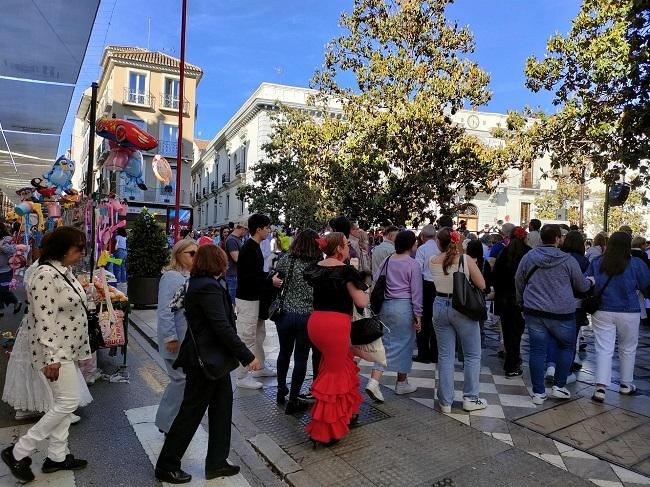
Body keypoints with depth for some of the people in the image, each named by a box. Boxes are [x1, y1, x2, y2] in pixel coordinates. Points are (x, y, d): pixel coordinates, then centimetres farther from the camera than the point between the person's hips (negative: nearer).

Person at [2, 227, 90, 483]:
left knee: (63, 403, 14)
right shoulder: (46, 275, -21)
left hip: (68, 350, 10)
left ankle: (57, 456, 26)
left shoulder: (66, 272, 9)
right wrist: (51, 358, -24)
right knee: (69, 402, -5)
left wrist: (81, 349, 20)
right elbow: (44, 320, -24)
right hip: (55, 352, -10)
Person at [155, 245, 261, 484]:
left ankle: (217, 463, 28)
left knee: (222, 407, 16)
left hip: (213, 357, 10)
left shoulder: (200, 283, 7)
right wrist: (247, 357, -23)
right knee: (191, 412, 6)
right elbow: (222, 327, -27)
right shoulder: (208, 287, -23)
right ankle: (166, 466, 24)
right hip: (206, 359, -10)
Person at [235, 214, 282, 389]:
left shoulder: (254, 247, 12)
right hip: (247, 299, -10)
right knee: (247, 337, -2)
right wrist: (271, 281, -21)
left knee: (259, 333, 19)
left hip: (256, 297, 10)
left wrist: (271, 276, 10)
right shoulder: (248, 249, -19)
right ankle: (242, 377, 8)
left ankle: (259, 368, 33)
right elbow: (248, 277, -26)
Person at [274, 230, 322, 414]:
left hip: (286, 314, 3)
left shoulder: (286, 260, -7)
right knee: (301, 358, 9)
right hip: (308, 317, -2)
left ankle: (281, 390, 38)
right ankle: (293, 400, 16)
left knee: (284, 352, 22)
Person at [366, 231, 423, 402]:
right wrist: (418, 315, -3)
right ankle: (401, 383, 25)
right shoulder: (413, 265, -9)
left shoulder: (388, 260, 7)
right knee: (404, 344, 10)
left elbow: (375, 279, 10)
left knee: (385, 343, 9)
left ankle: (374, 381, -4)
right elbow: (416, 292, -9)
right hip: (404, 306, -5)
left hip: (385, 305, 5)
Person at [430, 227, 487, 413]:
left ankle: (445, 401, 18)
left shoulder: (432, 262, -4)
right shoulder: (466, 260, -11)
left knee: (445, 356, 11)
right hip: (463, 308, -3)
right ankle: (470, 398, 20)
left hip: (440, 306, 3)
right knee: (472, 355, 14)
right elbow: (482, 285, -7)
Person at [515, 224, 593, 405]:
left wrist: (522, 303, 25)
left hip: (534, 311, 2)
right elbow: (582, 286, 5)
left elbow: (518, 283, 10)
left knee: (537, 350, 6)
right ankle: (559, 387, 20)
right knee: (566, 347, 19)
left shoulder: (528, 257, 0)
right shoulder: (568, 260, -7)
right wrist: (590, 282, 29)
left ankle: (538, 392, 11)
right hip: (562, 313, -2)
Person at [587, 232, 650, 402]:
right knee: (628, 349, 17)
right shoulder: (636, 263, -9)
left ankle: (600, 387, -7)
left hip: (602, 312, 1)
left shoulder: (596, 263, -4)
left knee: (603, 349, 3)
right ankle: (626, 385, 30)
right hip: (629, 313, 0)